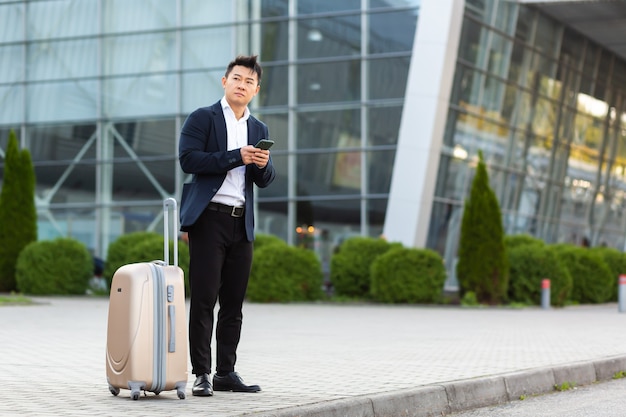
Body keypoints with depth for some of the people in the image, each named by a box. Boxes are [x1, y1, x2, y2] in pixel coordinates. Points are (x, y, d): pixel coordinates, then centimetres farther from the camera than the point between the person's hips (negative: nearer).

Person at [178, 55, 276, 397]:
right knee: (203, 299, -7)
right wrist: (236, 156, -16)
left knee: (234, 303, 7)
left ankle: (226, 373, 13)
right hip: (209, 218, -5)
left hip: (242, 223, 5)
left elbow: (264, 181, 15)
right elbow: (188, 159, -12)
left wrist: (262, 165, -8)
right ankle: (201, 374, -4)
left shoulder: (259, 130, 18)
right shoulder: (202, 119, 2)